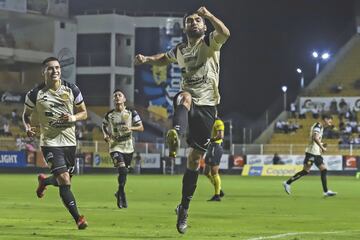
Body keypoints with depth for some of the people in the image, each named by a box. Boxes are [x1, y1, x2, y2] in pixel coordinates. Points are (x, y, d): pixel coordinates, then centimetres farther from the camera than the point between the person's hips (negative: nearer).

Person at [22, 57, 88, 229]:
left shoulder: (72, 90, -1)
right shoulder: (35, 94, -7)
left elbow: (84, 113, 8)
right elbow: (26, 114, 8)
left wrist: (73, 117, -14)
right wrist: (28, 128, -13)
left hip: (69, 142, 4)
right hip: (50, 142, -4)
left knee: (65, 180, 15)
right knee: (65, 181, -17)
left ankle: (44, 181, 49)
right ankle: (78, 218, -12)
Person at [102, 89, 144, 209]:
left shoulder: (131, 113, -1)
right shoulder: (109, 115, -1)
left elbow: (141, 128, 0)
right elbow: (104, 126, 17)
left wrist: (131, 128, -18)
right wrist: (106, 135, -2)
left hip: (128, 146, 2)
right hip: (115, 146, -2)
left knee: (124, 172, 11)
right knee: (122, 170, -20)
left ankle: (119, 193, 35)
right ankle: (122, 195, -6)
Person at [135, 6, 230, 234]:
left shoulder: (210, 42, 0)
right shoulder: (179, 50, 13)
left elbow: (225, 33, -23)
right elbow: (164, 58, 35)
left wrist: (209, 15, -32)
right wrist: (146, 59, 17)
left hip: (207, 106, -2)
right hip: (188, 103, 2)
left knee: (195, 158, 1)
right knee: (185, 97, -38)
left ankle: (184, 208, 13)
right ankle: (175, 135, -68)